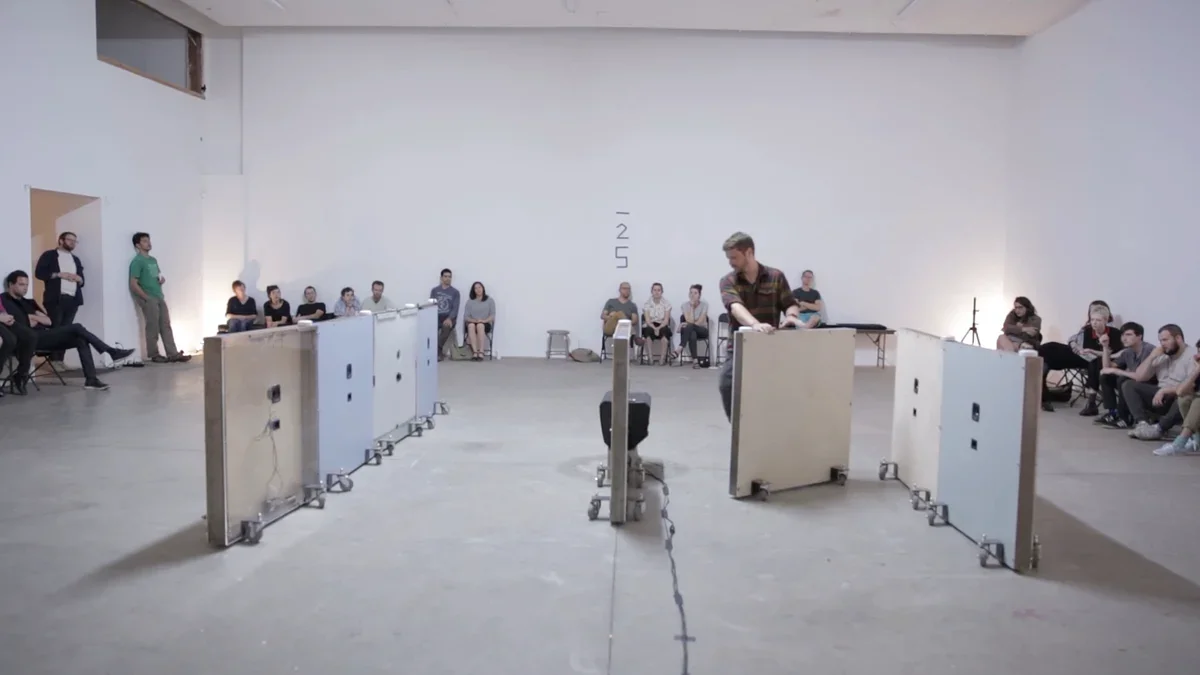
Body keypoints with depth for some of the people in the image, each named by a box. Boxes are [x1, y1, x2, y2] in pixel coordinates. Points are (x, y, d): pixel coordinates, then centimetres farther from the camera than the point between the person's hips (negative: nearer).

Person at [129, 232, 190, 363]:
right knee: (153, 328, -3)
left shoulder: (153, 260, 15)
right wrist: (146, 298, -14)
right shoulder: (137, 262, -10)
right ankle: (154, 355, 6)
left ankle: (173, 354, 4)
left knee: (166, 326, 4)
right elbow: (133, 284, -14)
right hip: (149, 300, -8)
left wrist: (162, 279, 5)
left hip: (160, 298, 8)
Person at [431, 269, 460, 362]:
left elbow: (455, 308, -1)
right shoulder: (435, 290, 13)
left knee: (446, 327, -37)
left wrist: (449, 319, -20)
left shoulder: (455, 292, 8)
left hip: (449, 317, -1)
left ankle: (436, 351, -33)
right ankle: (439, 351, -26)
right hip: (437, 316, 1)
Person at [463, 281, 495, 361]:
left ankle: (481, 352, -43)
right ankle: (475, 352, -44)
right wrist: (474, 320, -15)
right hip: (472, 323, 1)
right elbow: (466, 316, 5)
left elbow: (493, 315, 1)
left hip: (485, 324, -1)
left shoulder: (490, 300, 8)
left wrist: (484, 320, -17)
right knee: (471, 325, -37)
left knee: (480, 325, -38)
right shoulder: (470, 301, 12)